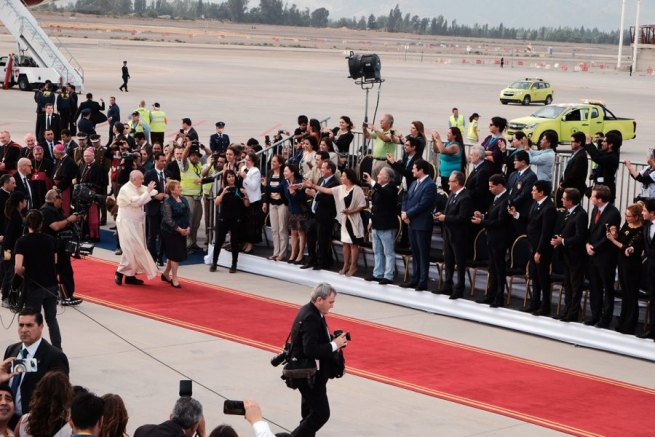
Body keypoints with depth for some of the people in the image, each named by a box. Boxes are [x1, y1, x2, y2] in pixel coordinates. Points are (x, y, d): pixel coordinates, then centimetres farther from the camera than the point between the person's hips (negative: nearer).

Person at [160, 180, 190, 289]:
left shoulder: (183, 199, 6)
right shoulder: (167, 202, -15)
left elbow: (189, 214, 8)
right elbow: (168, 219, -19)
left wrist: (188, 228, -5)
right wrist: (179, 229, -18)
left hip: (182, 231, 7)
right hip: (171, 232, -7)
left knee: (173, 254, 15)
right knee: (175, 255, -4)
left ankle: (166, 274, 32)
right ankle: (174, 279, 5)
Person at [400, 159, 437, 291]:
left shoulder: (430, 185, -15)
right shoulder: (414, 183, 14)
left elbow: (422, 205, -21)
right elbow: (406, 198, 15)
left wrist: (407, 214, -14)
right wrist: (403, 212, -3)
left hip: (422, 224, -9)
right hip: (411, 223, 9)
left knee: (423, 254, -2)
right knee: (415, 253, 13)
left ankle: (423, 282, 1)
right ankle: (415, 279, 20)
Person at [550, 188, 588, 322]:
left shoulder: (581, 215, -19)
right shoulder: (564, 213, 9)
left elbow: (580, 237, -23)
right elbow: (559, 230, 15)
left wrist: (562, 241, -20)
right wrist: (556, 239, -4)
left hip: (575, 255, -9)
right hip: (566, 254, 9)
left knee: (575, 285, 1)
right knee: (567, 284, 16)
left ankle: (573, 314, 6)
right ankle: (567, 310, 24)